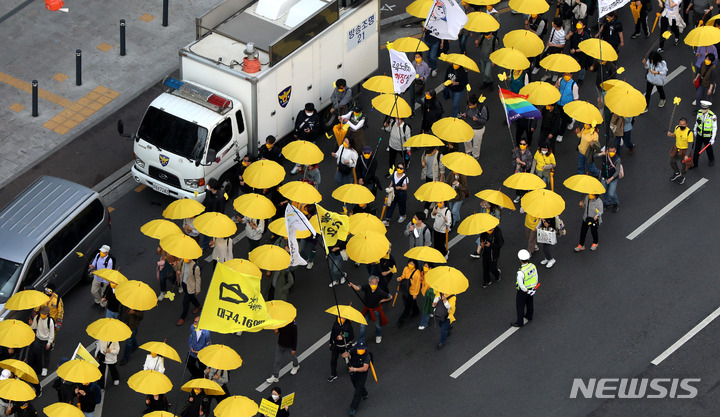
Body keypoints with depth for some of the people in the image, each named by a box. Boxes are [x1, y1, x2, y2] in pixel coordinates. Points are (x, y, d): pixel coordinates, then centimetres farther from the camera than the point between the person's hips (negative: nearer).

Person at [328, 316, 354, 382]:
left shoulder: (348, 325, -21)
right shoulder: (335, 322, -8)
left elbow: (352, 337, -15)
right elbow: (332, 332, 7)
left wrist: (343, 338, -26)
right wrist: (331, 342, 16)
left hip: (345, 347, -4)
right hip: (335, 345, 4)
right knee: (333, 361, 10)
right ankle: (333, 375, 29)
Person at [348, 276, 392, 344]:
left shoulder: (380, 292, -27)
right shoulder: (366, 287, -24)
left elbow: (390, 297, -14)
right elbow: (358, 288, -42)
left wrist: (381, 301, -13)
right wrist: (352, 285, -62)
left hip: (376, 310, -1)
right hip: (367, 309, 1)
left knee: (378, 325, 20)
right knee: (363, 325, 1)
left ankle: (378, 336, 52)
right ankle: (360, 342, 13)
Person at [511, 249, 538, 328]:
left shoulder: (521, 272, -37)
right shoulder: (533, 266, -16)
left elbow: (521, 284, -29)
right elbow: (536, 277, -2)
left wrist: (527, 291, -12)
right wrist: (534, 287, 10)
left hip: (523, 291, -7)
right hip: (532, 288, 7)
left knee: (520, 307, 14)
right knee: (529, 303, 29)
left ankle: (520, 322, 30)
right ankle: (529, 316, 51)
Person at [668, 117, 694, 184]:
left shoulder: (689, 132, -29)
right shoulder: (677, 128, -13)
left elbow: (690, 144, -23)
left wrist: (687, 155, -26)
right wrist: (671, 134, -14)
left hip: (684, 151, -6)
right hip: (676, 148, 6)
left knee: (684, 165, 12)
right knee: (672, 161, 22)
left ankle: (682, 177, 42)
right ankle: (677, 173, 51)